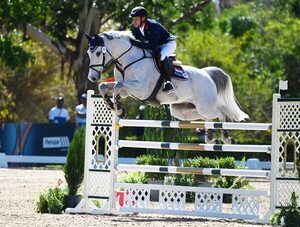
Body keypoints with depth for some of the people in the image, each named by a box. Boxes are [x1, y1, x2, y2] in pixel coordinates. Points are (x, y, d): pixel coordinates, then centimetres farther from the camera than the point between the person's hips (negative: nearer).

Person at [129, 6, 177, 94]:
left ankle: (168, 81, -29)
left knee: (162, 55, -39)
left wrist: (134, 43, -44)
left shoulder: (153, 26, -35)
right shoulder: (135, 29, -12)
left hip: (168, 44, -8)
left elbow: (152, 46, -42)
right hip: (156, 46, 8)